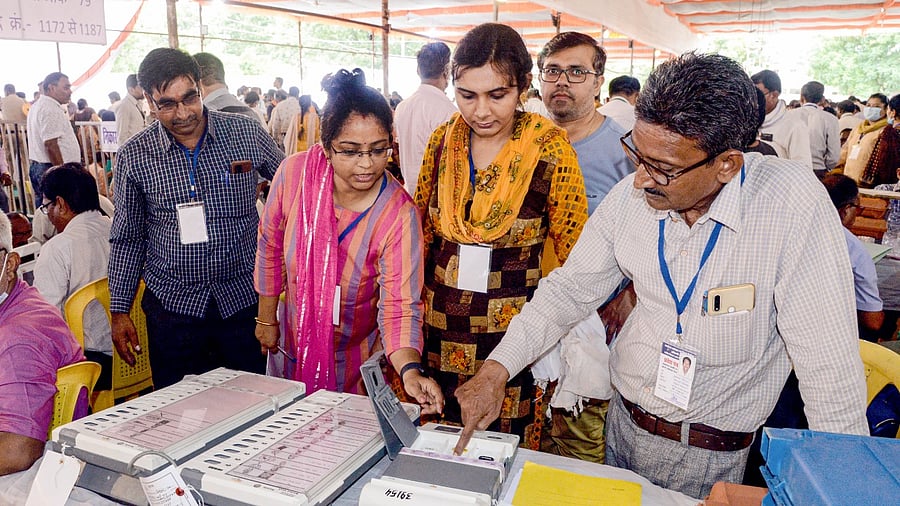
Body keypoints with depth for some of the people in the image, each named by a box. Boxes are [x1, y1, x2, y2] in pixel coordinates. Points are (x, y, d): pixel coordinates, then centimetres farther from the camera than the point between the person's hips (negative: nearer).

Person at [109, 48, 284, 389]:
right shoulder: (134, 156, -2)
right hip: (172, 304, 1)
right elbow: (127, 238, 6)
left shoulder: (247, 133, -5)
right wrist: (119, 311, 6)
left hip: (243, 297, 0)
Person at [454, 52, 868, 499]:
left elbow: (829, 359, -22)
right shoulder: (631, 197, -11)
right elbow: (571, 288, -3)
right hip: (622, 421, 4)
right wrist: (496, 370, -10)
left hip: (710, 457, -4)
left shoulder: (791, 201, -25)